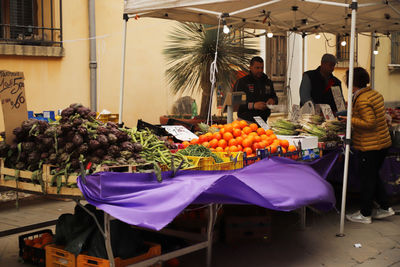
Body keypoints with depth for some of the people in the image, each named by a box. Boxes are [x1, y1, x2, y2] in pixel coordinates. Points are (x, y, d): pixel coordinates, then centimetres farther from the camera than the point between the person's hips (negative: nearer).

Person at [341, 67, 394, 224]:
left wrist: (350, 120, -18)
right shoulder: (375, 94, 9)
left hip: (369, 146, -9)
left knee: (367, 179, 2)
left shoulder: (362, 100, -20)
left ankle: (365, 214, 13)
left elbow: (369, 123, -24)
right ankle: (385, 207, 26)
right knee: (374, 176, 21)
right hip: (383, 142, 9)